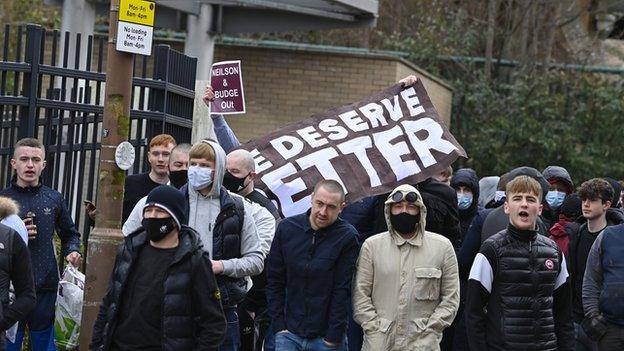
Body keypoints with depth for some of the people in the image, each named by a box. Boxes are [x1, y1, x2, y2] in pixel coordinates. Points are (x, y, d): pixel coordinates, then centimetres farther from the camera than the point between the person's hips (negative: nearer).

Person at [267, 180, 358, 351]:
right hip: (289, 334, 2)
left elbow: (342, 291, -9)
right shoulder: (287, 227, 1)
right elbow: (274, 281, 4)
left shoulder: (347, 237, -8)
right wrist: (279, 326, -1)